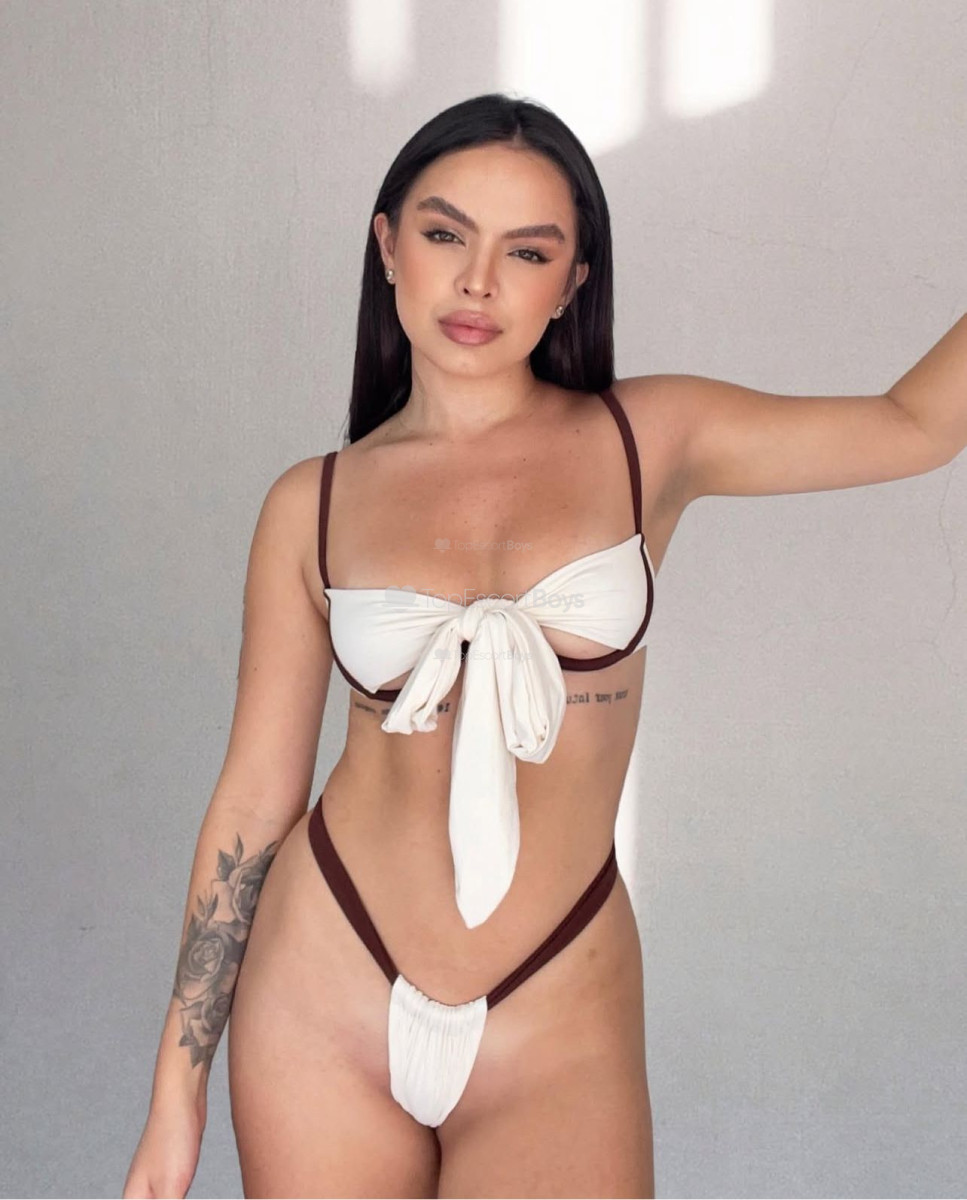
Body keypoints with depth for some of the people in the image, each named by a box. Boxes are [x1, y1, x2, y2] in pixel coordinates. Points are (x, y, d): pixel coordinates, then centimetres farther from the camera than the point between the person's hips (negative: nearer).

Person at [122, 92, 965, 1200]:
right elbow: (256, 794, 2)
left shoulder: (649, 441, -1)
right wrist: (178, 1086, 4)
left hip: (557, 1022, 0)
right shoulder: (312, 505, -1)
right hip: (324, 991, 1)